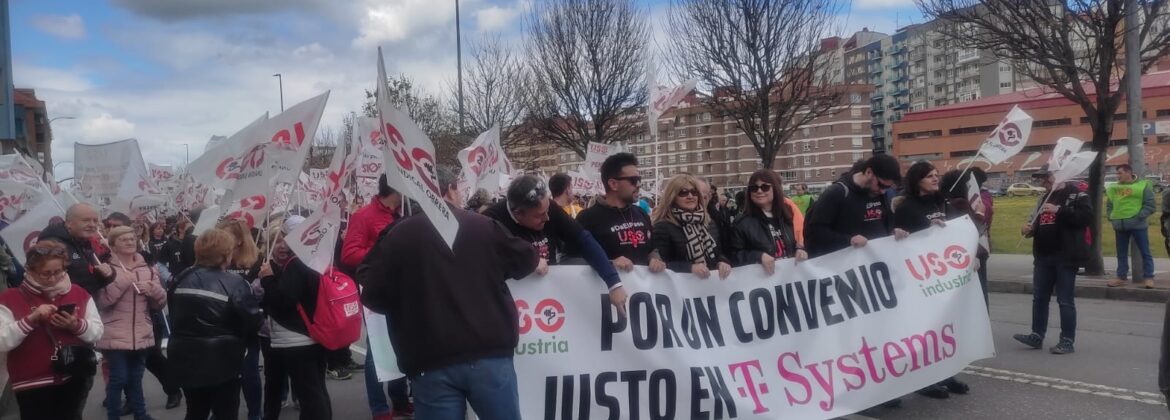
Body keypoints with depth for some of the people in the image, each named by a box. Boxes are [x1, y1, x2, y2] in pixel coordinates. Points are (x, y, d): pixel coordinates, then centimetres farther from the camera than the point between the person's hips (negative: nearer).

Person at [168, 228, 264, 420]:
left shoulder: (181, 279, 3)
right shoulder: (234, 284, -15)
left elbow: (174, 314, 13)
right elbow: (253, 324, -16)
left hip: (187, 359, 6)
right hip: (221, 362, -6)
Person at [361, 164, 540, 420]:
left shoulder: (398, 236, 2)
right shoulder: (483, 226, 4)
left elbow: (373, 295, 4)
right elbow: (526, 259, 15)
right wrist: (537, 260, 38)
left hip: (431, 362, 0)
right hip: (489, 354, 0)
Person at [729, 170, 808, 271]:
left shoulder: (787, 214, 9)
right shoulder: (742, 221, -4)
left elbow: (795, 242, 20)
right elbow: (736, 255, -5)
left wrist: (800, 249, 0)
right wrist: (759, 256, -18)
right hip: (761, 275, -3)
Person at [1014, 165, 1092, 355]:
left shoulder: (1076, 194, -5)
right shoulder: (1044, 198, 18)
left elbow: (1086, 216, -18)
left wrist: (1059, 210, -23)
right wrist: (1030, 228, 3)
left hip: (1066, 256, -7)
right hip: (1044, 256, 8)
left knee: (1065, 300, -2)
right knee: (1039, 297, 10)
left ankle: (1067, 341, 5)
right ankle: (1036, 336, 18)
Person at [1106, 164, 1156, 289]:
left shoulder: (1143, 185, -3)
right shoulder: (1113, 188, 11)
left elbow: (1150, 206, -6)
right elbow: (1109, 206, 20)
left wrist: (1139, 217, -15)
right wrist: (1111, 217, 4)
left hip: (1137, 225, -5)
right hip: (1119, 225, 5)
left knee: (1145, 252, 0)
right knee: (1121, 254, 10)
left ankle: (1148, 278, 5)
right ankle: (1122, 277, 17)